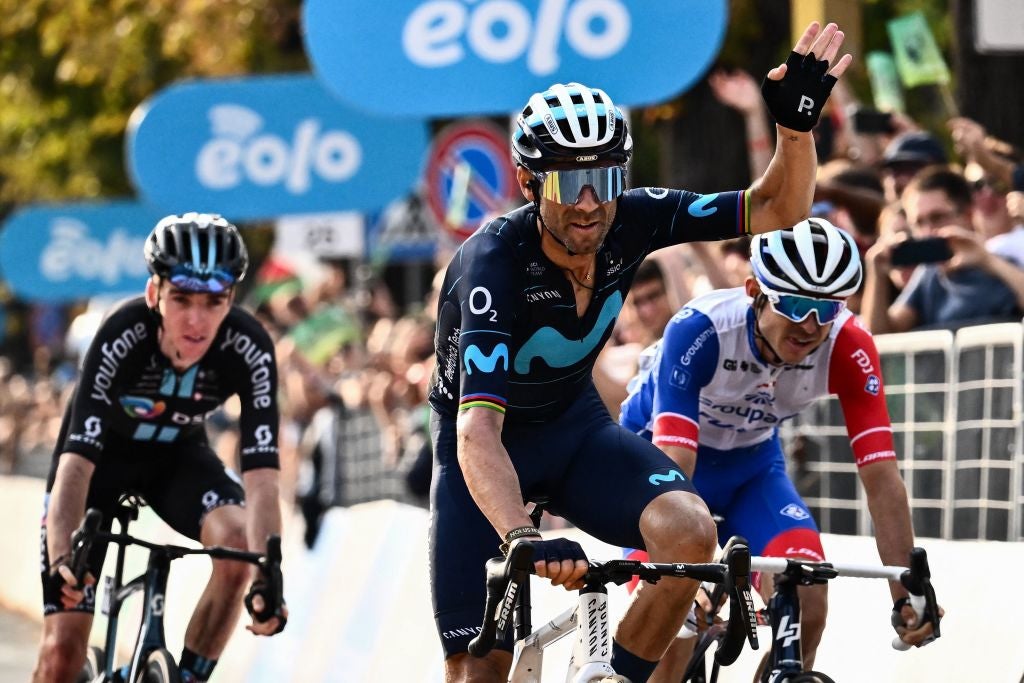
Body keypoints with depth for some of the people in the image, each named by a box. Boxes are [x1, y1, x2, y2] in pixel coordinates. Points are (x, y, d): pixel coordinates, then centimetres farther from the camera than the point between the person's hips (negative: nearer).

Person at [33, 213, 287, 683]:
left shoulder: (249, 350, -29)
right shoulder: (122, 337, -35)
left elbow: (261, 478, -33)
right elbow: (75, 465, -38)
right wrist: (62, 562, -53)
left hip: (177, 455, 2)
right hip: (102, 455, -2)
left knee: (239, 543, -30)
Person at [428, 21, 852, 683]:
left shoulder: (631, 221, -18)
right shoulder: (492, 262, -33)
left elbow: (776, 211, -12)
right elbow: (478, 432, -43)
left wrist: (796, 126, -33)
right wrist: (525, 541, -59)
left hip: (575, 424, 4)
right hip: (488, 447, -4)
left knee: (691, 531, -27)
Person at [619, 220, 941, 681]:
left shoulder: (848, 347, -26)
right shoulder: (700, 330, -35)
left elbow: (880, 475, -26)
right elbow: (673, 467, -42)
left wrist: (905, 594, -33)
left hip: (752, 460, 3)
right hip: (660, 452, -3)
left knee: (806, 592, -20)